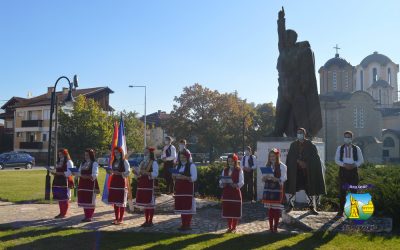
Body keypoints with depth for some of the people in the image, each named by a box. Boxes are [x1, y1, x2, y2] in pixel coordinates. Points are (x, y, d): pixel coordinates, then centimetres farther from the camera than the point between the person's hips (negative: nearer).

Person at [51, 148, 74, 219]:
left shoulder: (68, 162, -6)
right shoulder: (58, 162, 18)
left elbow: (69, 173, -15)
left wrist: (59, 173, -19)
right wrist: (54, 172, 1)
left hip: (65, 182, -8)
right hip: (57, 181, 8)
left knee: (64, 198, -1)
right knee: (59, 198, 10)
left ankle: (64, 213, 6)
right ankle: (61, 213, 19)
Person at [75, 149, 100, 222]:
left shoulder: (94, 163, -6)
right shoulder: (83, 163, 16)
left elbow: (94, 175, -13)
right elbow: (79, 172, 15)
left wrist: (85, 176, -23)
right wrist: (78, 174, -8)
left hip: (91, 184, -7)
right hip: (83, 184, 7)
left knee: (90, 201, -1)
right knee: (84, 200, 9)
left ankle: (89, 217, 7)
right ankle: (86, 216, 19)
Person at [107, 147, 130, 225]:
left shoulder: (125, 161, -6)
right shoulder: (114, 162, 13)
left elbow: (128, 172, -12)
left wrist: (119, 173, -22)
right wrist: (110, 172, 0)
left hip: (122, 183, -7)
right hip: (114, 182, 7)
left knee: (121, 201, -1)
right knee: (114, 201, 9)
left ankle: (120, 219, 6)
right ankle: (116, 218, 19)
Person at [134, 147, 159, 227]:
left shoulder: (154, 163, -5)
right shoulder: (143, 162, 16)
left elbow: (155, 174, -15)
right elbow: (138, 173, 17)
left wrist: (146, 173, -25)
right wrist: (136, 172, -4)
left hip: (149, 184, -7)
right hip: (141, 184, 7)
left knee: (150, 203, -1)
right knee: (144, 203, 11)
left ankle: (150, 221, 7)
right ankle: (146, 221, 20)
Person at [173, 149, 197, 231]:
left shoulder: (191, 166, -4)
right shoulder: (178, 166, 16)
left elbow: (194, 178, -12)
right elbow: (175, 177, 22)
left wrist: (185, 177, -25)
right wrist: (174, 177, -1)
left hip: (188, 189, -6)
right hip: (179, 189, 6)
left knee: (188, 206, -6)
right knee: (181, 206, 7)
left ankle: (187, 225, 3)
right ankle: (183, 224, 15)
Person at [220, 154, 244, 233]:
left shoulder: (239, 170, -2)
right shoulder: (225, 170, 10)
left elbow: (241, 182, -10)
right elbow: (221, 180, 8)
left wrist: (236, 185, -27)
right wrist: (222, 184, -13)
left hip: (235, 192, -4)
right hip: (226, 192, 4)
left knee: (235, 211, 2)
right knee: (227, 210, 7)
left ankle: (234, 227, 14)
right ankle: (229, 227, 19)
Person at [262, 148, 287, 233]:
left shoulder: (282, 166, -4)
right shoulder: (267, 166, 9)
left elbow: (283, 179, -10)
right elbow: (263, 179, 12)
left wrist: (274, 178, -25)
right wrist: (265, 178, -10)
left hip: (277, 190, -4)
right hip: (268, 189, 4)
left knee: (276, 209, -1)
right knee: (269, 208, 7)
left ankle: (275, 227, 9)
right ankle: (271, 227, 16)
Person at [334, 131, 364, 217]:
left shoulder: (356, 148, 5)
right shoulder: (340, 148, 6)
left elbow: (361, 160, 4)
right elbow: (336, 160, 2)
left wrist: (354, 165, -14)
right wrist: (344, 164, -15)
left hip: (353, 170, 0)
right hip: (343, 170, 0)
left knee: (354, 191, 1)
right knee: (342, 191, 2)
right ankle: (341, 210, 8)